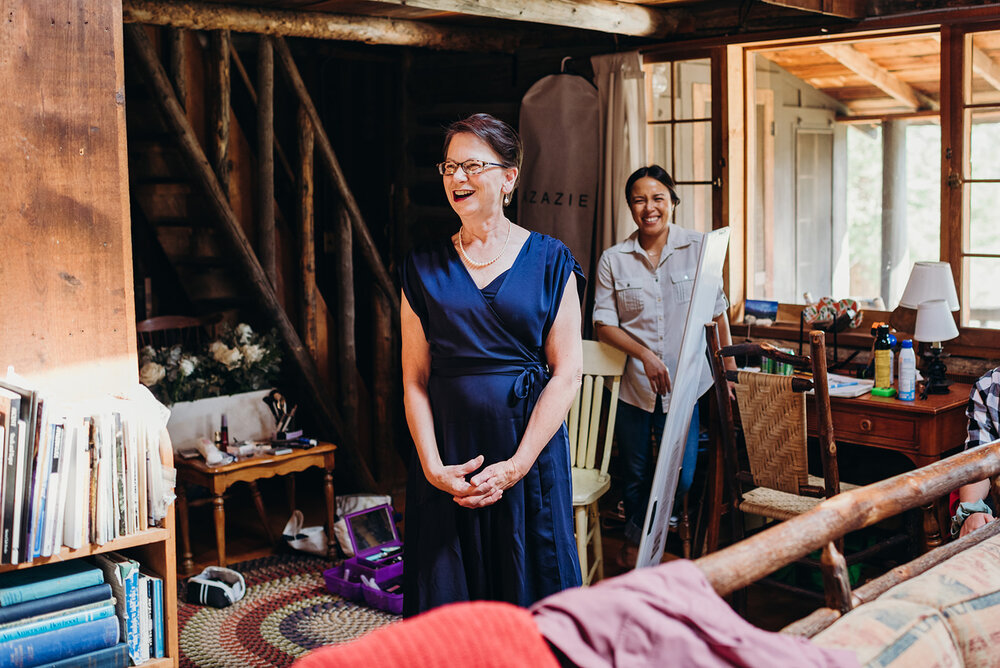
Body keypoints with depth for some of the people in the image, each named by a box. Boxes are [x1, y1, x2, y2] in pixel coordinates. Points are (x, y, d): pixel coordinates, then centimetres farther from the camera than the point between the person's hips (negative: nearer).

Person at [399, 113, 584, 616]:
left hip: (531, 450, -1)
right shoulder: (425, 268, 6)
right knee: (447, 597, 7)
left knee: (530, 593, 6)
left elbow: (567, 373, -4)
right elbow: (415, 380, 3)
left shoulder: (549, 261, 0)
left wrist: (516, 466, -11)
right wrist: (433, 468, -9)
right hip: (449, 456, 2)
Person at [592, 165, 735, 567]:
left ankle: (636, 537, 24)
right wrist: (645, 355, -14)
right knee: (635, 476, 11)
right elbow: (603, 324, -1)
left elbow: (717, 313, 4)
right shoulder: (613, 260, -1)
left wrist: (730, 368, 4)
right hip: (632, 383, 0)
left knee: (680, 478, -3)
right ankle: (635, 547, 37)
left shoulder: (699, 248, -1)